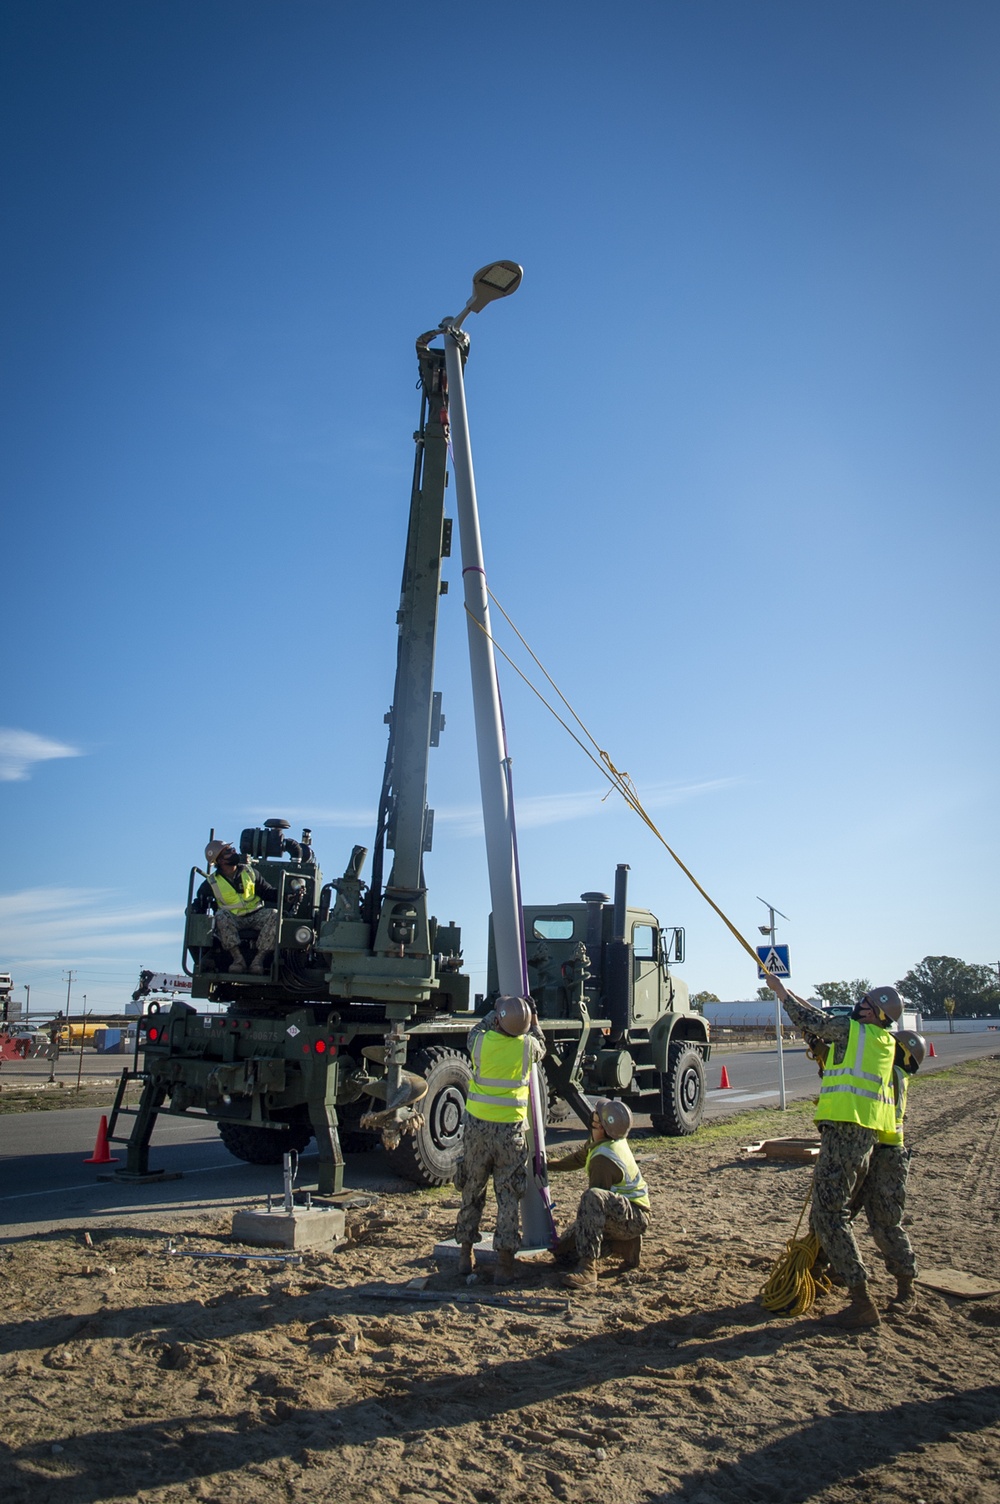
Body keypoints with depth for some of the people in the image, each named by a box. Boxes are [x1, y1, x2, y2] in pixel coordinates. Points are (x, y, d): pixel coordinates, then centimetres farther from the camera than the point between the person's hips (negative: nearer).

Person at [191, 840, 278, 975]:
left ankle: (258, 959, -29)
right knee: (221, 915, -35)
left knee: (274, 915, -28)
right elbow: (198, 906, 3)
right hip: (232, 921, -2)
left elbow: (269, 892, 8)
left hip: (255, 917, 2)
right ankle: (237, 958, -29)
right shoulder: (211, 883, 3)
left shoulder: (250, 872, 9)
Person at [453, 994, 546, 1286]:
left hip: (477, 1125, 1)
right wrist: (533, 1018, 23)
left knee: (472, 1190, 15)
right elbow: (541, 1048, 17)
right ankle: (504, 1262, 6)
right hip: (510, 1130, -1)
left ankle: (465, 1255, 24)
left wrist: (494, 1013, 26)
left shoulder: (480, 1042, -9)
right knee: (509, 1196, 6)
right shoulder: (527, 1046, -9)